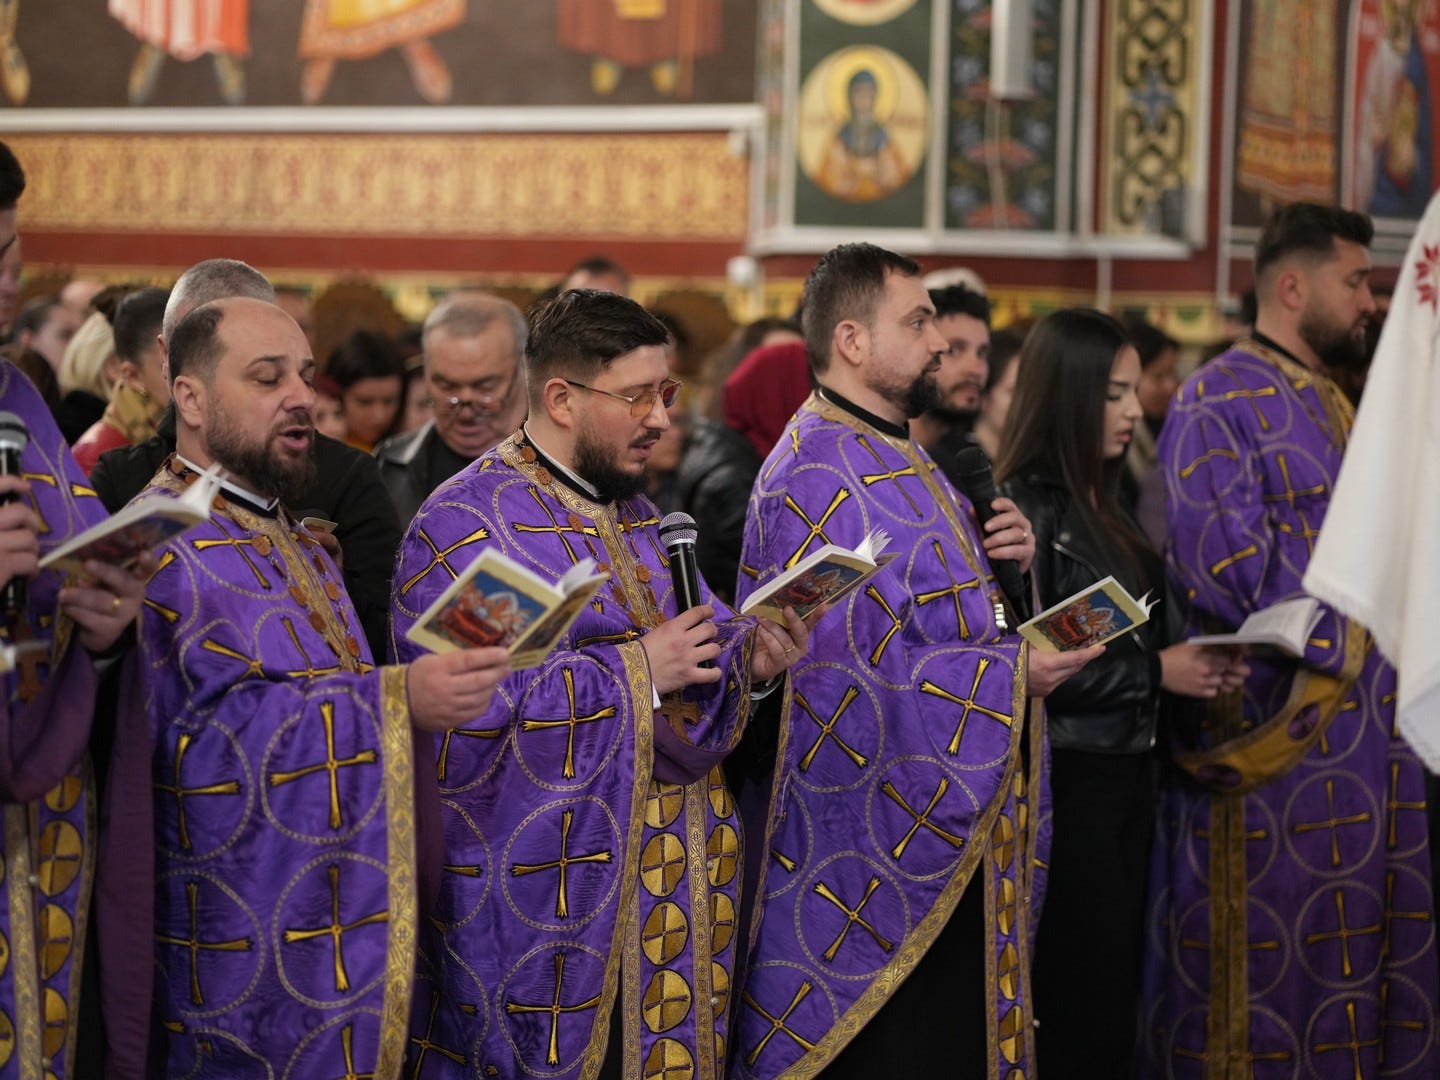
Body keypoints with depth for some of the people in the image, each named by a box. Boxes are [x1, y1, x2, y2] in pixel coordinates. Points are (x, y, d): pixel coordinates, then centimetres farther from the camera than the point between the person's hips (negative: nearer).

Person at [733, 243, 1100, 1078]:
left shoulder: (896, 460, 15)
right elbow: (843, 666, -25)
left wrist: (1003, 554, 2)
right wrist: (1008, 674, -21)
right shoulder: (821, 476, -18)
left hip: (945, 830, 10)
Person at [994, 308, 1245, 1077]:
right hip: (1066, 778, -8)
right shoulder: (1023, 507, -14)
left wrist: (1192, 665, 0)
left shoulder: (1101, 501, 12)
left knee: (1120, 979, 13)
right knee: (1084, 991, -2)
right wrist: (1155, 672, -16)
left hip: (1127, 769, 8)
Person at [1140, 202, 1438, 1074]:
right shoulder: (1220, 403, -10)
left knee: (1366, 952, 11)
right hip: (1273, 731, -9)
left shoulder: (1334, 407, 18)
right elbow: (1223, 565, -19)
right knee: (1272, 963, -2)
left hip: (1365, 730, 9)